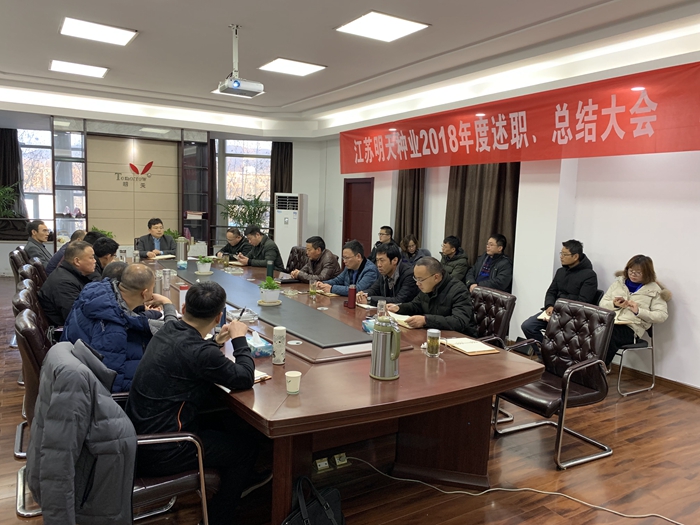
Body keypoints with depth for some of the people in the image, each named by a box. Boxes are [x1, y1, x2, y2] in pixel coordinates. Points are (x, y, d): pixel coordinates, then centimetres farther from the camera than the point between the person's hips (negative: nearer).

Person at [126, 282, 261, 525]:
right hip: (158, 453, -8)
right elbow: (244, 378, -18)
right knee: (247, 444, 7)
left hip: (141, 433, 9)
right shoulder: (197, 350, -28)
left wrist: (216, 342, 10)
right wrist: (239, 339, -5)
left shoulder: (169, 330, -2)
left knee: (233, 421, 19)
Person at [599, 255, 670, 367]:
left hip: (630, 327, -3)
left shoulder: (653, 289, 11)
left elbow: (662, 315, 3)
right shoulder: (619, 282, 21)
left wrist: (639, 311, -10)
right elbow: (602, 304, 19)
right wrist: (614, 304, -3)